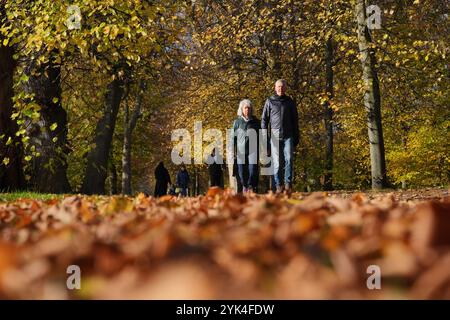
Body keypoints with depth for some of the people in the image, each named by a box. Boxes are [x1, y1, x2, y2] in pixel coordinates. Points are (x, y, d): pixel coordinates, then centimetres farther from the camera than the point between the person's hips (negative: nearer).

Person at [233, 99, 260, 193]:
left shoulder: (255, 122, 10)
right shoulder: (237, 122, 9)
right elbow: (233, 136, 8)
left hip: (253, 150, 0)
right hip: (241, 151, 0)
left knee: (252, 169, -14)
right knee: (241, 171, 1)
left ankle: (251, 187, -2)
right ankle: (244, 186, 19)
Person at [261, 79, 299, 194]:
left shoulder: (290, 102, 13)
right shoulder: (270, 101, 8)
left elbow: (295, 120, 16)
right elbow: (264, 119, 7)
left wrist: (297, 137, 11)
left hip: (288, 136, 1)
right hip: (275, 136, -1)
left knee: (289, 159, -12)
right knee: (276, 162, -2)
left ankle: (288, 183, -8)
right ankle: (278, 185, 2)